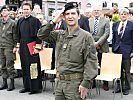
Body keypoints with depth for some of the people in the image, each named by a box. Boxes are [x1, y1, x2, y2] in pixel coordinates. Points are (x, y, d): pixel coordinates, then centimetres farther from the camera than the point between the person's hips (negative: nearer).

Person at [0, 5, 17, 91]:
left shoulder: (12, 22, -3)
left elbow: (15, 36, -4)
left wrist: (15, 46, -8)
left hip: (9, 47, -5)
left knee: (10, 65, -4)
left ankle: (12, 83, 5)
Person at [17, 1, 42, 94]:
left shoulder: (35, 20, -8)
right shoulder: (20, 21, 11)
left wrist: (37, 47, -14)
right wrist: (19, 46, 15)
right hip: (23, 47, 6)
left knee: (33, 67, -3)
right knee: (25, 67, 11)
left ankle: (35, 87, 7)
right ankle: (27, 86, 22)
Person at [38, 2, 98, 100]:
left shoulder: (86, 36, -7)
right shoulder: (59, 35, 10)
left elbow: (91, 62, -10)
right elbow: (42, 35, 7)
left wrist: (86, 83, -15)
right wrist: (54, 20, -3)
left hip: (75, 83, -5)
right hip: (59, 81, 5)